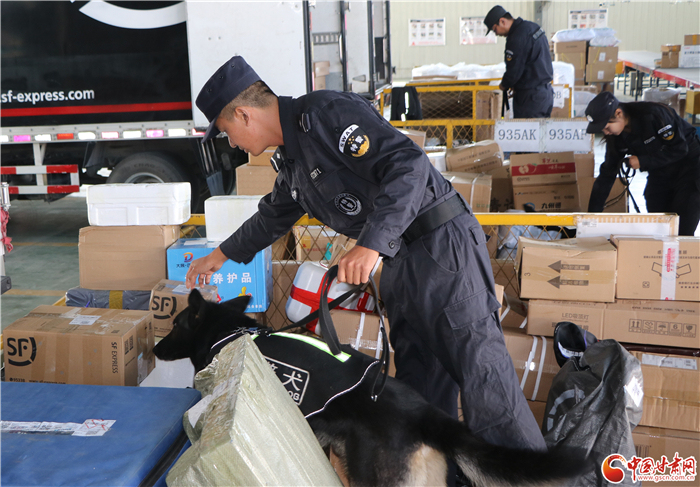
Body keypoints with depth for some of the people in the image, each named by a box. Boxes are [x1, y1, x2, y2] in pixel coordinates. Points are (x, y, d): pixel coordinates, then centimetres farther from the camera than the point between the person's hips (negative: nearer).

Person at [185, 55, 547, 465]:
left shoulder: (326, 112, -14)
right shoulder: (291, 155, 16)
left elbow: (408, 165, -25)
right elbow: (275, 215, 35)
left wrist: (372, 245, -32)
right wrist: (221, 256, 43)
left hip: (442, 246, -10)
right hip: (400, 261, 10)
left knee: (483, 374, -8)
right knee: (419, 389, 12)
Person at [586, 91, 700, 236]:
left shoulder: (654, 114, -27)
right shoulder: (616, 137, -8)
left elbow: (680, 148, -22)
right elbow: (606, 175, -3)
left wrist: (642, 161, -23)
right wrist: (592, 215, -6)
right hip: (660, 174, 6)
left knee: (681, 233, -11)